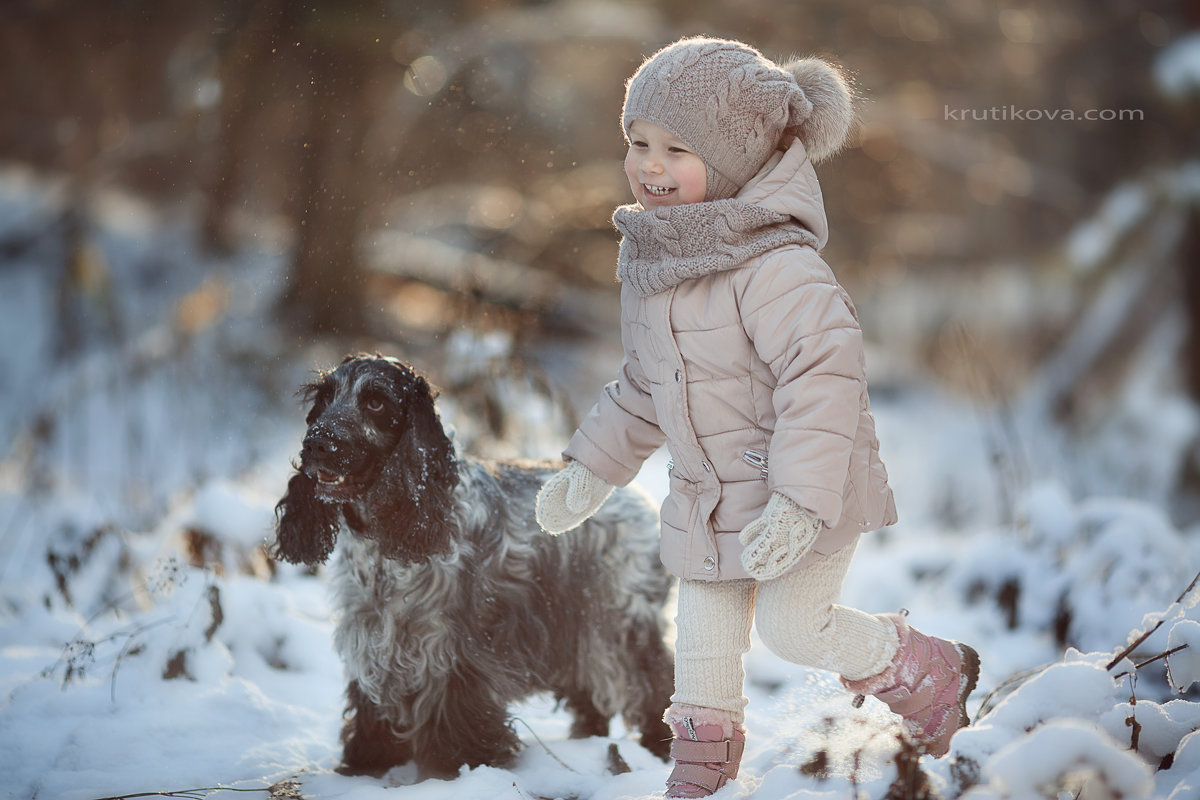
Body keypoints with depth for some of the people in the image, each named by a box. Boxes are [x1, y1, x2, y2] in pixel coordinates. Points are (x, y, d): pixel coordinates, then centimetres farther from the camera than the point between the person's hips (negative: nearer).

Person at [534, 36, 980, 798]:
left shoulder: (776, 266, -27)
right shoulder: (654, 261, 2)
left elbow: (824, 376, -31)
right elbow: (643, 386, 15)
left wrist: (800, 500, -35)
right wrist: (592, 468, 14)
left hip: (805, 491, -7)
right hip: (708, 496, 8)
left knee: (795, 625, -4)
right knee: (704, 621, 14)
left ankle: (929, 672, 21)